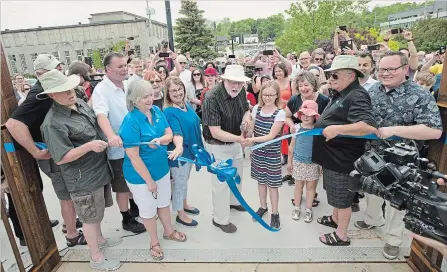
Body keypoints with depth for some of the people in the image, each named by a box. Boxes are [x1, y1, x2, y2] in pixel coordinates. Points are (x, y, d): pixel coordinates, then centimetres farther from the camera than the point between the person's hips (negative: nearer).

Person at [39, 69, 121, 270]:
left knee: (97, 212, 25)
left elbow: (96, 125, 19)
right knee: (90, 217, 9)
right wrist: (88, 146, -33)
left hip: (99, 169, 8)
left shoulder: (80, 103, 2)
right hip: (83, 178, -7)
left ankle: (99, 239, 48)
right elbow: (61, 158, -24)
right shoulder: (53, 123, -23)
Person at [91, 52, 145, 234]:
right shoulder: (101, 90, -18)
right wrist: (112, 136, -52)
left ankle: (134, 207, 46)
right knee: (123, 186, 9)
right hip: (118, 148, -7)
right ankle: (127, 220, 28)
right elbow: (101, 115, -35)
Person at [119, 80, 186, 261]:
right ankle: (154, 242, 41)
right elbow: (134, 157, -24)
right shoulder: (130, 122, -26)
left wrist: (159, 140, -23)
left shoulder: (157, 111, -6)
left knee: (164, 203, 25)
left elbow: (169, 134, 1)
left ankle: (169, 232, 50)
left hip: (162, 168, 6)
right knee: (148, 210, 16)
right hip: (140, 176, -6)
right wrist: (149, 181, -17)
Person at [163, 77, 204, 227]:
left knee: (184, 180, 25)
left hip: (190, 150, 8)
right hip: (179, 152, -8)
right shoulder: (169, 112, -24)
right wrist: (179, 146, -56)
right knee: (180, 183, 9)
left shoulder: (187, 105, 2)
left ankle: (184, 204, 46)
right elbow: (176, 132, -38)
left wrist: (198, 147, 22)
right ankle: (180, 214, 28)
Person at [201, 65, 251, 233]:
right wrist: (239, 139, -39)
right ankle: (220, 219, 27)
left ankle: (234, 201, 53)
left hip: (235, 142, 7)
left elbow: (246, 110, 9)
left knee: (237, 175, 25)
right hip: (218, 145, -7)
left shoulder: (240, 91, -8)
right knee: (221, 182, 5)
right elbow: (216, 132, -31)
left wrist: (246, 119, -14)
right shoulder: (212, 98, -29)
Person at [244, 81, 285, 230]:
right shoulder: (256, 108, -1)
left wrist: (252, 139, -31)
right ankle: (263, 206, 38)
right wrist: (246, 141, -9)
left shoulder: (280, 113, -15)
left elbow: (271, 136, -20)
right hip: (257, 152, 4)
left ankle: (275, 213, 23)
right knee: (261, 180, 18)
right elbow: (251, 129, 5)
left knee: (272, 183, 5)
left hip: (272, 154, -4)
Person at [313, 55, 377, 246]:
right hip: (332, 156, 10)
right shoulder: (341, 94, 10)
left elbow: (369, 126, -35)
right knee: (336, 195, 25)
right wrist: (318, 120, 10)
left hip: (343, 158, -10)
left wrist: (337, 129, -42)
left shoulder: (357, 96, -22)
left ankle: (341, 235, 23)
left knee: (342, 198, 6)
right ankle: (335, 219, 45)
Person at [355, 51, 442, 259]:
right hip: (371, 155, 5)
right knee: (371, 191, 23)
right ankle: (373, 219, 50)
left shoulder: (420, 96, -18)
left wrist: (394, 130, -32)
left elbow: (434, 131, -26)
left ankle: (393, 239, 35)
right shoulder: (372, 90, -2)